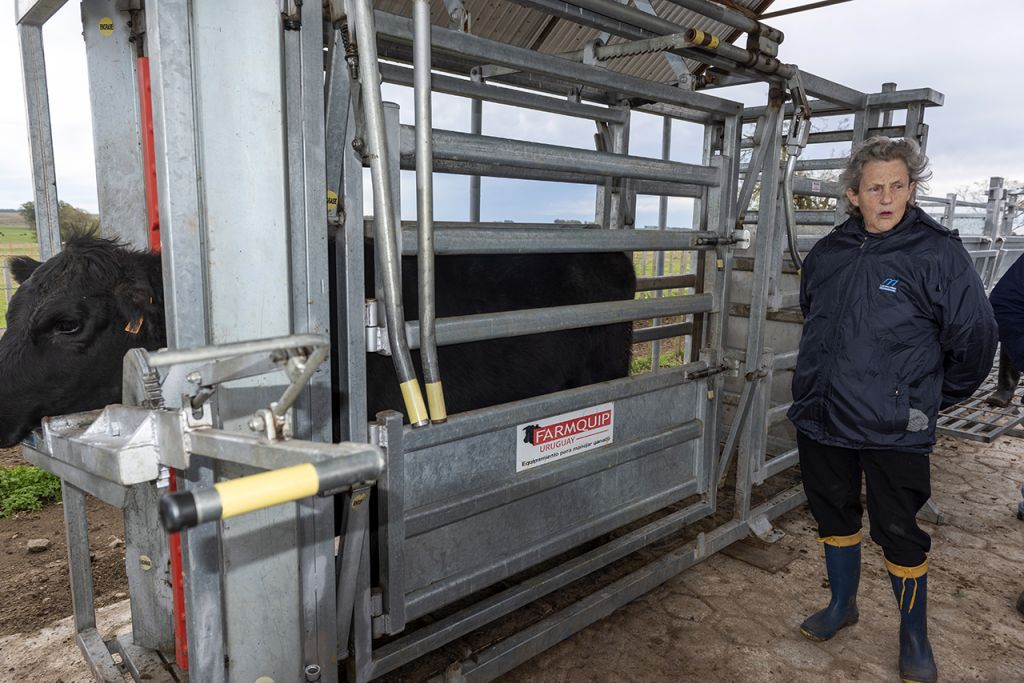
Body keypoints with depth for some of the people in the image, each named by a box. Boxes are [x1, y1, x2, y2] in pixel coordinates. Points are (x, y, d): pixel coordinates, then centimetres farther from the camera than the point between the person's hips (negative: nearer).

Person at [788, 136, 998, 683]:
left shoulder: (938, 253, -10)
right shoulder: (827, 254, 4)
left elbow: (975, 339, -6)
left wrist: (931, 397, 2)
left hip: (894, 431, -4)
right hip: (820, 419, 5)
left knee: (898, 532, 6)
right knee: (834, 515, 18)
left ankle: (914, 636, 30)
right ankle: (842, 605, 41)